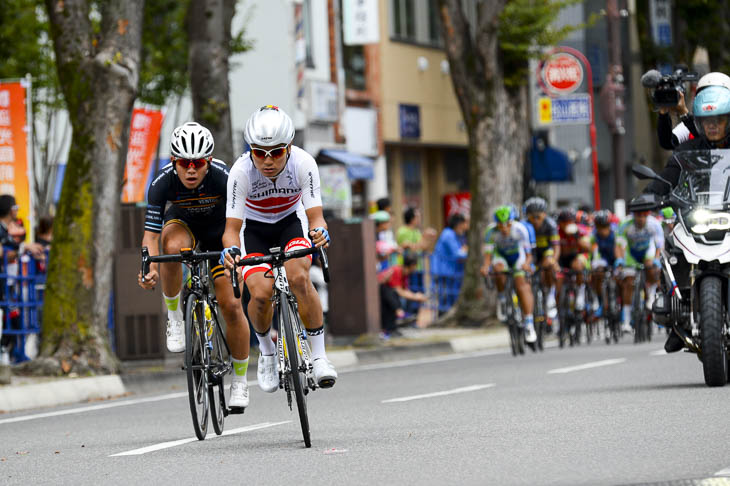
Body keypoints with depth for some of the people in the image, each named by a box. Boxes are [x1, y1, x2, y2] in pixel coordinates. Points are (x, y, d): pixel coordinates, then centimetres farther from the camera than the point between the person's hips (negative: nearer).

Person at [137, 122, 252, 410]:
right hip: (182, 223, 1)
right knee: (172, 246, -38)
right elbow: (150, 233, -32)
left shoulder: (223, 177, -34)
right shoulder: (163, 183, -30)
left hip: (218, 228, 0)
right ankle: (175, 318, -17)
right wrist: (150, 268, -50)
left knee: (231, 305, -9)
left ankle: (240, 380, 9)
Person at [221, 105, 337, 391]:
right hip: (254, 228, 0)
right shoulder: (241, 171, -30)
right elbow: (232, 228, -27)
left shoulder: (304, 164, -29)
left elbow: (315, 216, -29)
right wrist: (231, 249, -49)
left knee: (298, 278, -29)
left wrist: (319, 231, -52)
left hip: (291, 221, 0)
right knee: (260, 294, -21)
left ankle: (319, 356, -17)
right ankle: (266, 351, 10)